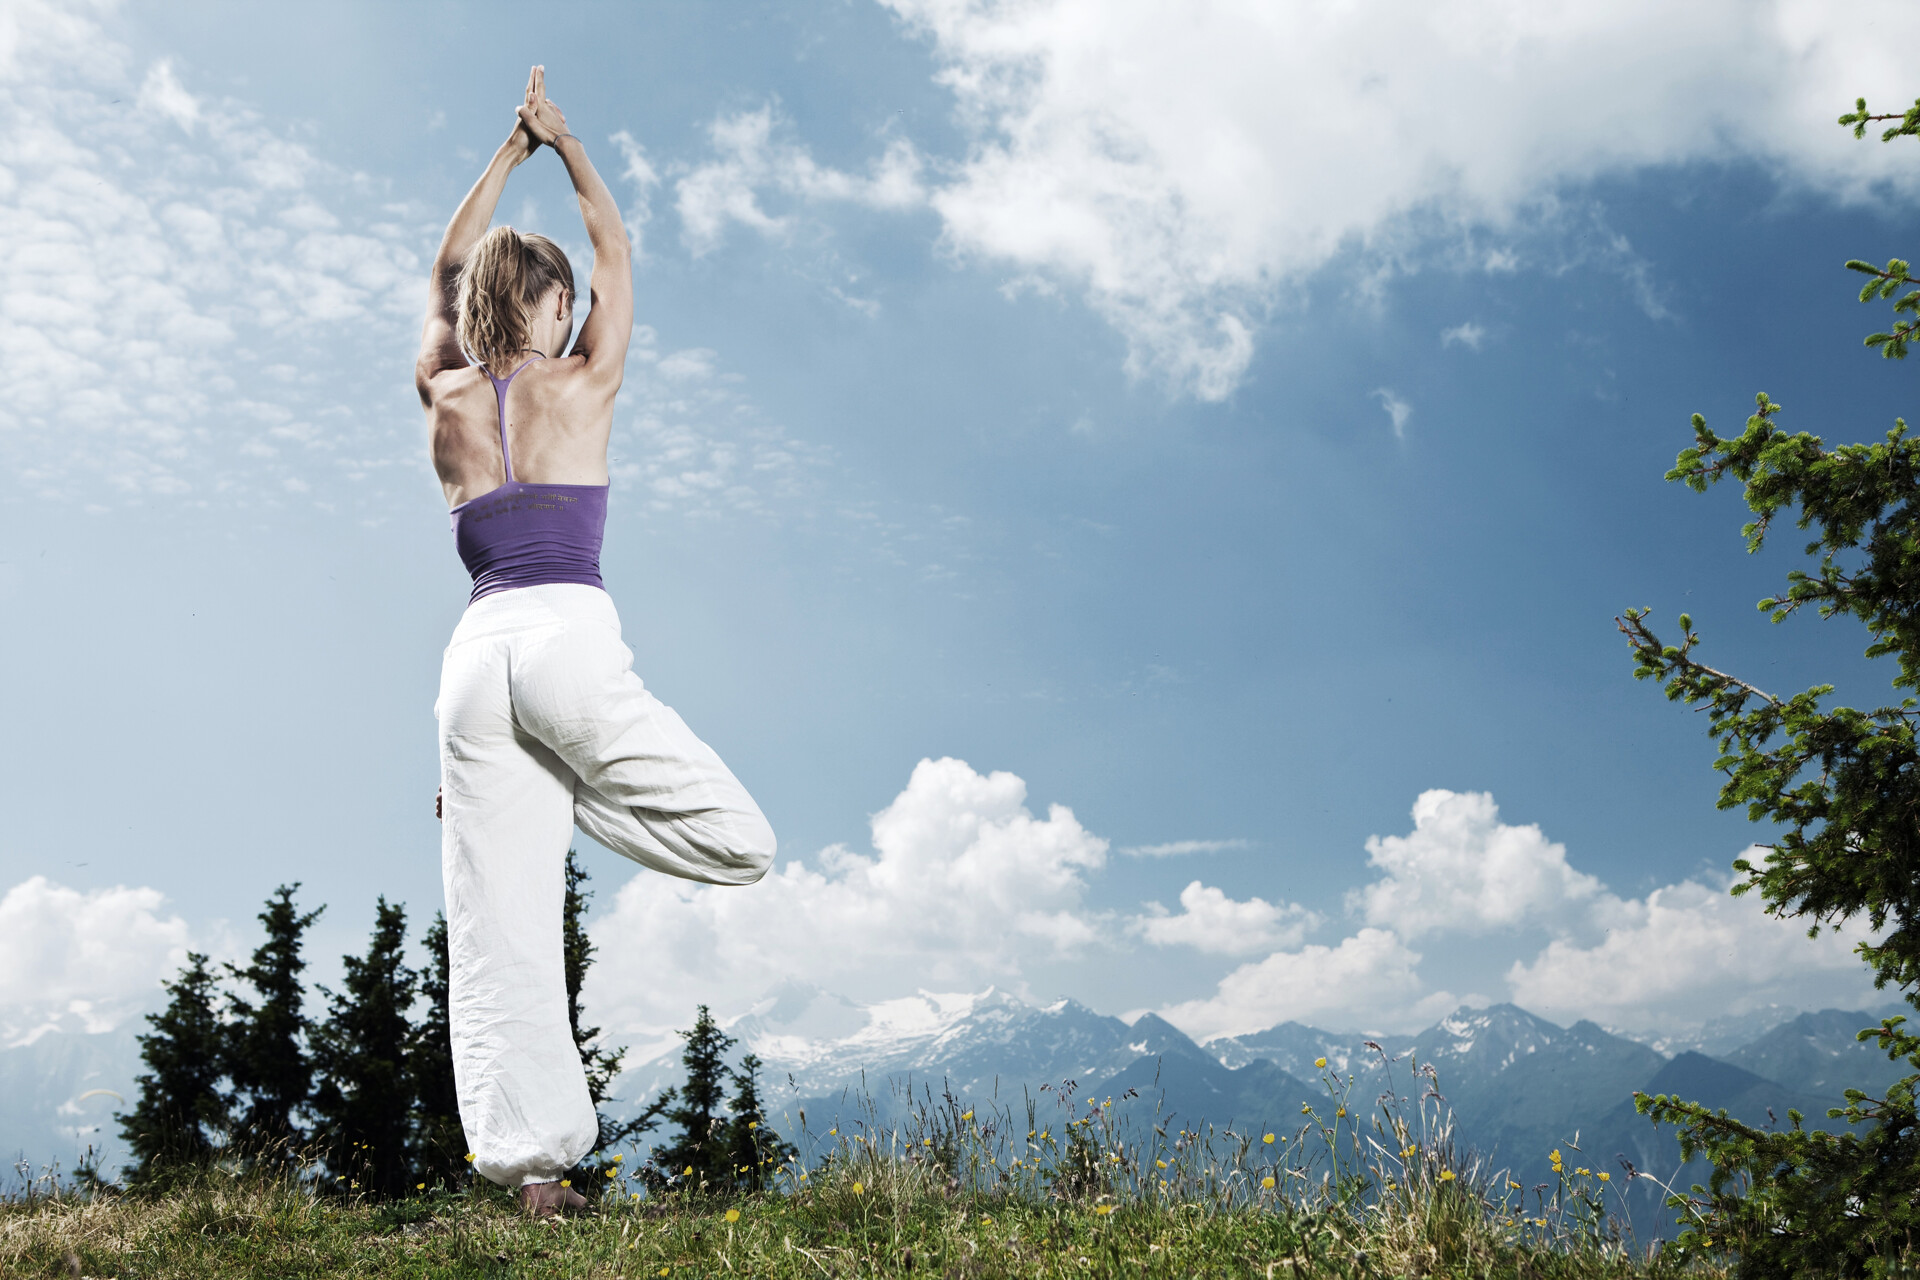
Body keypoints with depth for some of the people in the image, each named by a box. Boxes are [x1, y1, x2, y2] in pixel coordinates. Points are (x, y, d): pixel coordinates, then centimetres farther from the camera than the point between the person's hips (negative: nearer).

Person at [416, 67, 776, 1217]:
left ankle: (529, 1163, 1)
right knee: (743, 844, 3)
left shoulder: (444, 398, 14)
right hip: (570, 638, -4)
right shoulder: (584, 383, 6)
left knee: (502, 934, 3)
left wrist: (511, 149, 39)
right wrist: (564, 142, 35)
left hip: (476, 652, 5)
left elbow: (448, 271, 31)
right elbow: (618, 250, 22)